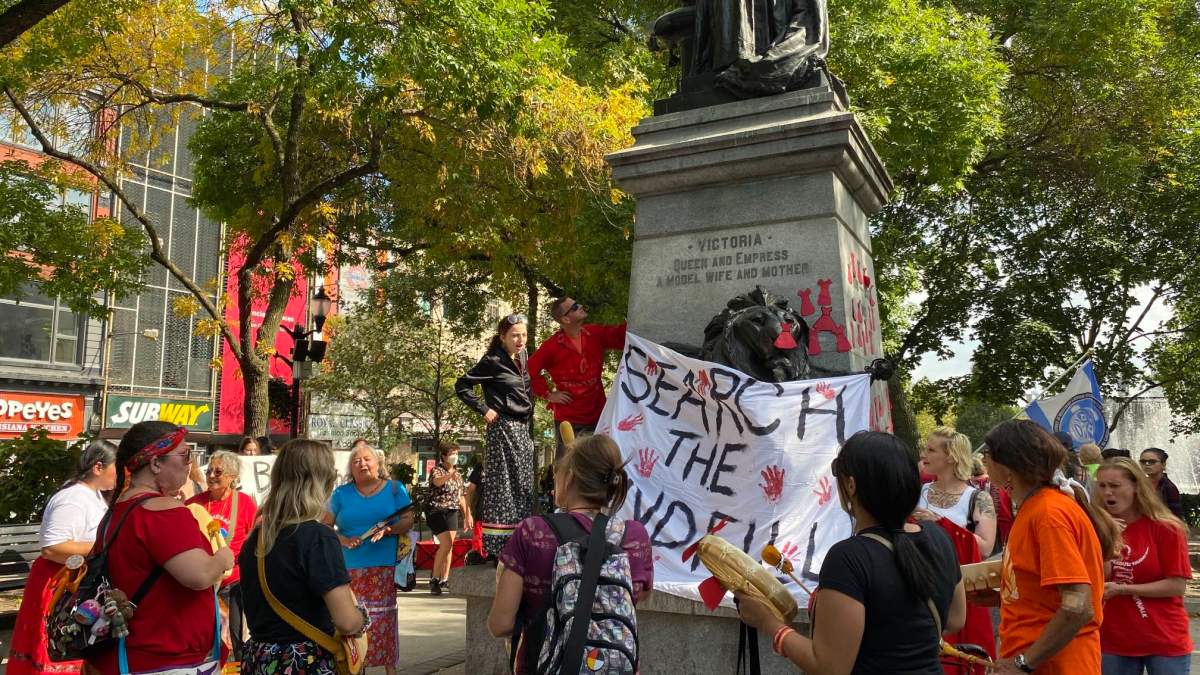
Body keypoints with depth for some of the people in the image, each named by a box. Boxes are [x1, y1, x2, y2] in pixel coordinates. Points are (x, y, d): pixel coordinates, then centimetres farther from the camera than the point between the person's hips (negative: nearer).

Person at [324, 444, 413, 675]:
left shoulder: (394, 488, 6)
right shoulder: (342, 493, 10)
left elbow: (408, 520, 1)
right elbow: (326, 525, 8)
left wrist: (388, 530, -17)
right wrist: (344, 540, -9)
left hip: (385, 567, -1)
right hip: (351, 568, 1)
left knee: (384, 618, -1)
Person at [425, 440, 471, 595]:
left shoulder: (458, 474, 13)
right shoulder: (437, 470, -9)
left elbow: (461, 496, 17)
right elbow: (437, 481, -35)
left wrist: (467, 515, 13)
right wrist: (450, 476, -55)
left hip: (452, 513, 7)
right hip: (438, 511, -7)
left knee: (449, 546, 9)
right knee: (446, 544, -17)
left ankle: (444, 579, 17)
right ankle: (434, 579, -8)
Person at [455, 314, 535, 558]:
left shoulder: (522, 359, 12)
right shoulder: (493, 361, -9)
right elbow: (462, 385, -10)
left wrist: (528, 417, 14)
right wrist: (484, 410, -12)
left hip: (522, 430, 8)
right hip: (502, 429, -8)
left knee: (523, 488, 9)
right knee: (502, 489, -6)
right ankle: (499, 546, -2)